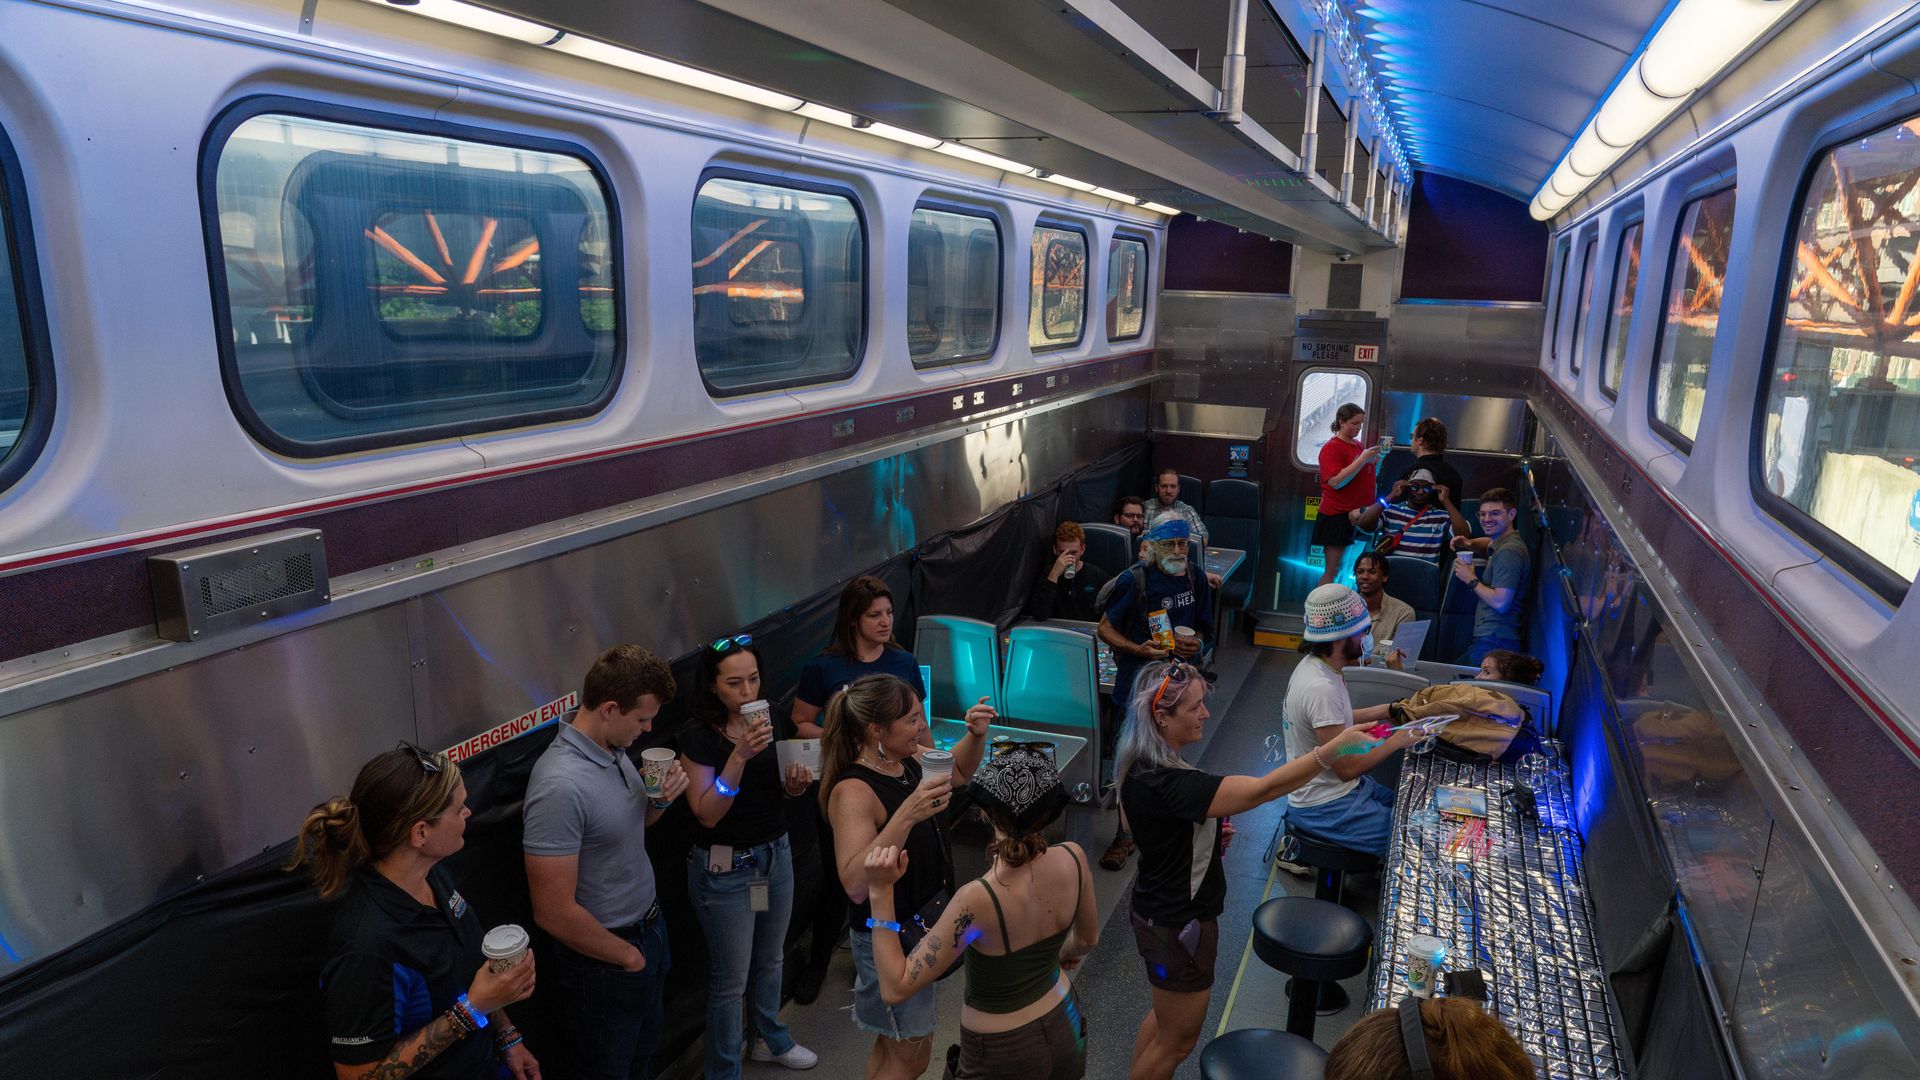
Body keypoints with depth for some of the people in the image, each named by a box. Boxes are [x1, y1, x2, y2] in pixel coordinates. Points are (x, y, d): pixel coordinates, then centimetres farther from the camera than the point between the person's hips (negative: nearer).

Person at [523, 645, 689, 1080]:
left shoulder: (615, 749, -5)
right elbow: (554, 912, -29)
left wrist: (661, 798, -8)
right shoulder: (561, 785, -31)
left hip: (648, 928, 8)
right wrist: (628, 956, -15)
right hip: (605, 963, -8)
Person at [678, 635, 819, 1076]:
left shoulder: (768, 721, -2)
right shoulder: (699, 738, -19)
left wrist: (795, 784, -12)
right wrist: (740, 754, -33)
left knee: (770, 959, 24)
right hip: (725, 868, -6)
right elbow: (707, 813, -23)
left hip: (776, 854, 6)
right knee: (731, 980, 6)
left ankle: (771, 1040, 46)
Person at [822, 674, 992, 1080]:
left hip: (924, 922, 8)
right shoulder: (853, 791, -29)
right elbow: (855, 885, -40)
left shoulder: (909, 759, -6)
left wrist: (975, 736, -7)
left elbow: (958, 771, 14)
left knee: (892, 1043, 24)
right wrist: (906, 816, -47)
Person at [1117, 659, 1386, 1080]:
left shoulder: (1146, 767, -3)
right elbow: (1262, 789, -39)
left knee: (1166, 1017, 29)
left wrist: (1209, 831, -2)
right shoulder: (1165, 784, -35)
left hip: (1164, 914, 9)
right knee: (1177, 1040, 13)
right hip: (1178, 927, -9)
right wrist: (1337, 745, -40)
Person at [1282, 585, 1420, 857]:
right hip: (1324, 807, -10)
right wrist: (1398, 740, -14)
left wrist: (1387, 710, 9)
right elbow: (1347, 768, -24)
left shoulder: (1314, 665, 0)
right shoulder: (1321, 688, -29)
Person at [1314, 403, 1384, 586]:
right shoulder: (1332, 448, -9)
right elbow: (1336, 481, -20)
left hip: (1360, 515, 7)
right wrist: (1363, 459, -20)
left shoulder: (1359, 445, 13)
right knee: (1333, 572, -4)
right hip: (1338, 517, -7)